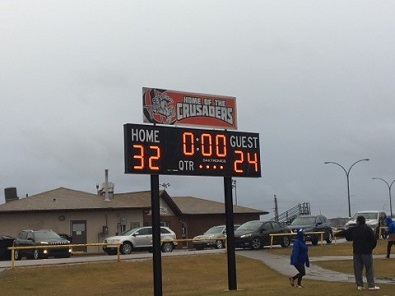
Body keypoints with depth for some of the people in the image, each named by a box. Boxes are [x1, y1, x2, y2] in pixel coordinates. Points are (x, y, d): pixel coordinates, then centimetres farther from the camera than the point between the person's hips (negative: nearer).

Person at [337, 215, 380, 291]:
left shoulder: (353, 229, 2)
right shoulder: (368, 229, -5)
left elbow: (344, 232, 16)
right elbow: (374, 240, -7)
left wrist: (336, 234, 33)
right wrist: (371, 248, 9)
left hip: (356, 252, 2)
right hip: (366, 252, -2)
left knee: (357, 269, 9)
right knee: (369, 269, 2)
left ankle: (359, 285, 9)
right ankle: (371, 285, -2)